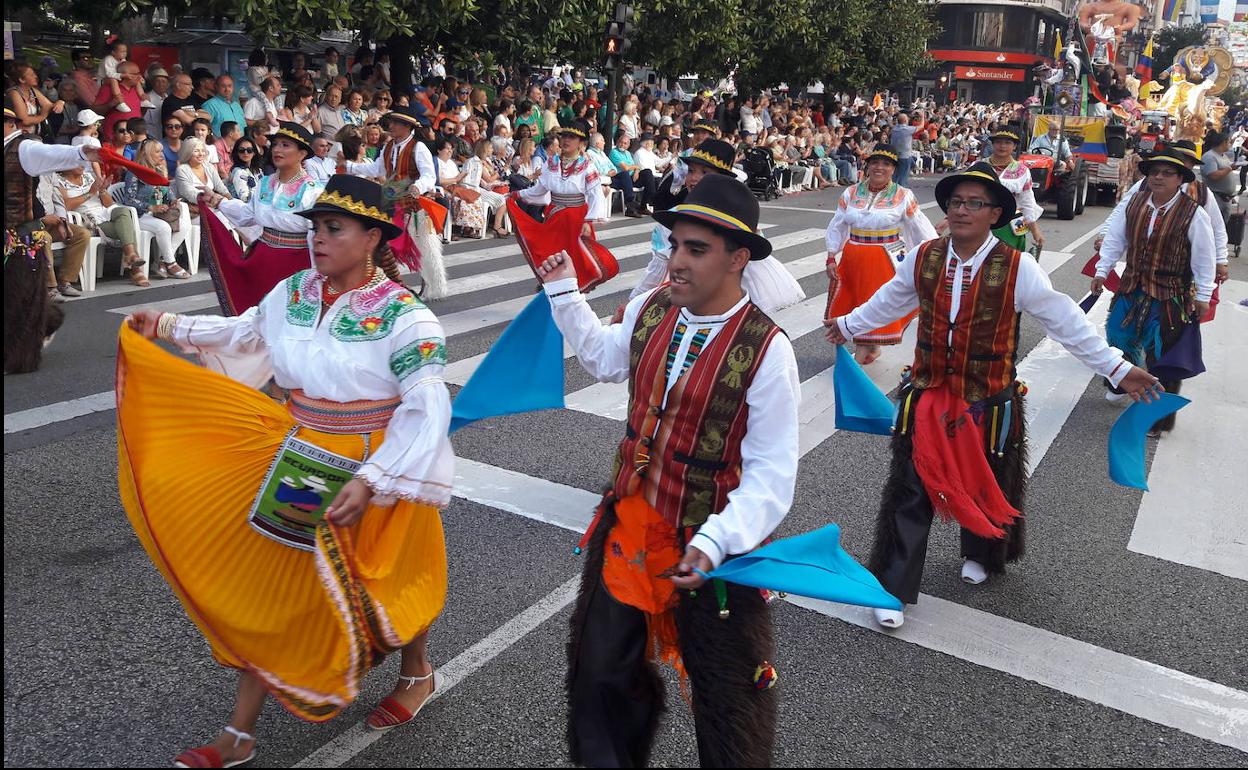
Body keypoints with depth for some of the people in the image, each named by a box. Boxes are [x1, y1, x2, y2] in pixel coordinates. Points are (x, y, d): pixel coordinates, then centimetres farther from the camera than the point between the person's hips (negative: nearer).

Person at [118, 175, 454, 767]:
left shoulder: (402, 315, -21)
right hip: (298, 463, 6)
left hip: (377, 469, -5)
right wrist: (169, 327, 14)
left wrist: (368, 479, -32)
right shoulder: (294, 291, -2)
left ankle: (417, 675, 47)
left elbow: (427, 409, -25)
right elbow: (249, 333, 19)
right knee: (270, 581, 11)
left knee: (382, 580, 15)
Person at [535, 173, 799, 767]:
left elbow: (771, 473, -19)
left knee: (725, 694, 14)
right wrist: (564, 291, 21)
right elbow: (606, 358, 20)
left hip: (710, 546, -5)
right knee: (601, 669, 23)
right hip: (628, 524, 6)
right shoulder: (650, 310, -4)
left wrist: (713, 543, -31)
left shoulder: (765, 349, -21)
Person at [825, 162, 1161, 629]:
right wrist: (849, 326, 26)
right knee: (910, 491, 3)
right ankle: (893, 588, 13)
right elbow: (888, 302, 14)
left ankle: (979, 555, 49)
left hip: (987, 403, -1)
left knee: (983, 487, 19)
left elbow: (1066, 322, -8)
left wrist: (1117, 369, -6)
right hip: (926, 395, 1)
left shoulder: (1017, 269, -14)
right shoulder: (923, 259, -5)